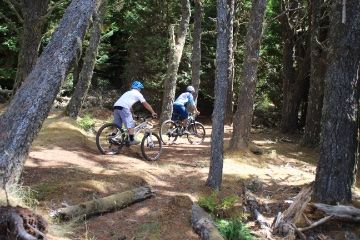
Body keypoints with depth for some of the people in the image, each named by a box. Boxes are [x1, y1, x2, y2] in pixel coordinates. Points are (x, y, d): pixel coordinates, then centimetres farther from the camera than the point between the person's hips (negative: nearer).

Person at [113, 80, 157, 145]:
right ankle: (132, 140, 2)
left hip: (116, 106, 8)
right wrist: (153, 112, 21)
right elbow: (146, 104, 15)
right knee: (130, 125, 0)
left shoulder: (128, 93, 35)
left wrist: (131, 114, 47)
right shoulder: (138, 94, 13)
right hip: (123, 108, -7)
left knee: (117, 125, 14)